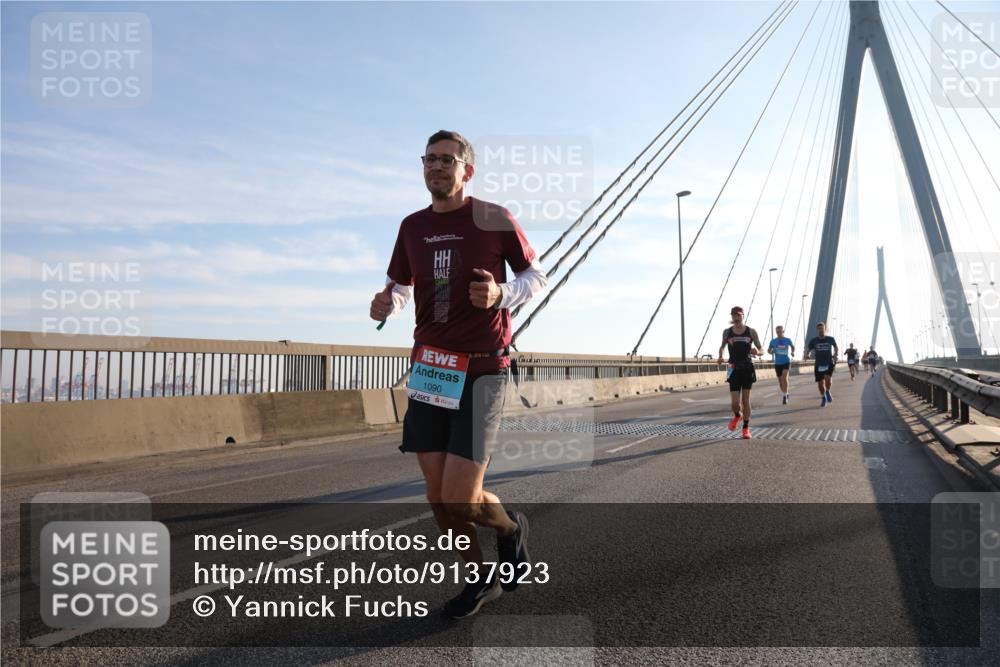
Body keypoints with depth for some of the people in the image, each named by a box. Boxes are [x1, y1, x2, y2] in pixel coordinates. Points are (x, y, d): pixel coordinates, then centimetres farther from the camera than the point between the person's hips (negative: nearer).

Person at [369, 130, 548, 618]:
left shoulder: (496, 220, -3)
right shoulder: (412, 226, 8)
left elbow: (535, 275, 7)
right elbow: (399, 286, 20)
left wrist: (500, 295, -15)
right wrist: (385, 304, -5)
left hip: (482, 372, -4)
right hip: (428, 371, 5)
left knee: (460, 500, -10)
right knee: (438, 496, 6)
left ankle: (510, 528, 25)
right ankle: (479, 578, 31)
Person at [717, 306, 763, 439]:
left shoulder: (751, 332, 1)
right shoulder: (727, 332, 3)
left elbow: (761, 351, 3)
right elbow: (722, 346, 19)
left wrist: (757, 351, -20)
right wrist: (720, 355, -2)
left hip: (747, 369, 0)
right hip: (734, 369, 0)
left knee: (746, 400, 3)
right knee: (734, 402, -8)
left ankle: (746, 428, 19)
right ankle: (737, 416, 27)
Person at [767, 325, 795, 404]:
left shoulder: (788, 340, -1)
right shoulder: (773, 341, 0)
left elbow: (793, 346, 18)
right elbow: (769, 350, 11)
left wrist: (793, 352, -1)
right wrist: (772, 352, -11)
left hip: (786, 361, -3)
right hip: (777, 363, 3)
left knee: (784, 377, -22)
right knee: (780, 380, 10)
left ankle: (784, 395, -15)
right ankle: (785, 393, 32)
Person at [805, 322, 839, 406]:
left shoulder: (830, 339, 0)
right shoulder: (813, 340, -2)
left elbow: (836, 348, 18)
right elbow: (808, 350, 3)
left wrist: (836, 354, 1)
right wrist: (807, 355, -19)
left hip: (829, 363, -1)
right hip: (818, 364, 1)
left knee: (828, 378, -24)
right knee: (820, 383, 3)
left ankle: (828, 392, 8)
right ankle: (823, 397, 30)